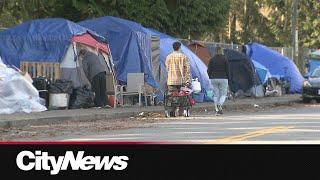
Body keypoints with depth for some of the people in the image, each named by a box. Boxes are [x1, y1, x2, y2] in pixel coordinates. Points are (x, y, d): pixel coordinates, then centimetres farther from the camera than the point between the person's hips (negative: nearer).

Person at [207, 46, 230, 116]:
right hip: (223, 78, -2)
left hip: (214, 79, 2)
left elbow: (209, 70, 2)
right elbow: (227, 70, -5)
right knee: (223, 94, 5)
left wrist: (211, 77, 18)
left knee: (216, 95, 10)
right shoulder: (225, 59, -4)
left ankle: (216, 109, 4)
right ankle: (220, 106, -19)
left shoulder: (212, 59, 2)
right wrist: (228, 80, 3)